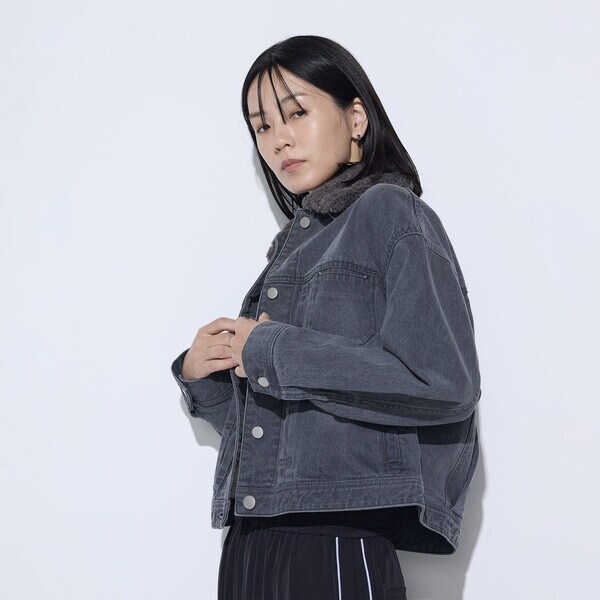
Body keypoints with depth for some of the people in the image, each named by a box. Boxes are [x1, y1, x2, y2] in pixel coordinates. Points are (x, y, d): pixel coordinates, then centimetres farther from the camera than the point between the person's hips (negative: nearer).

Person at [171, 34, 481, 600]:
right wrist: (200, 372, 0)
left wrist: (269, 352, -12)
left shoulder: (390, 213, -3)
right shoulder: (292, 244, 17)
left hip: (339, 547, -7)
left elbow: (443, 382, -18)